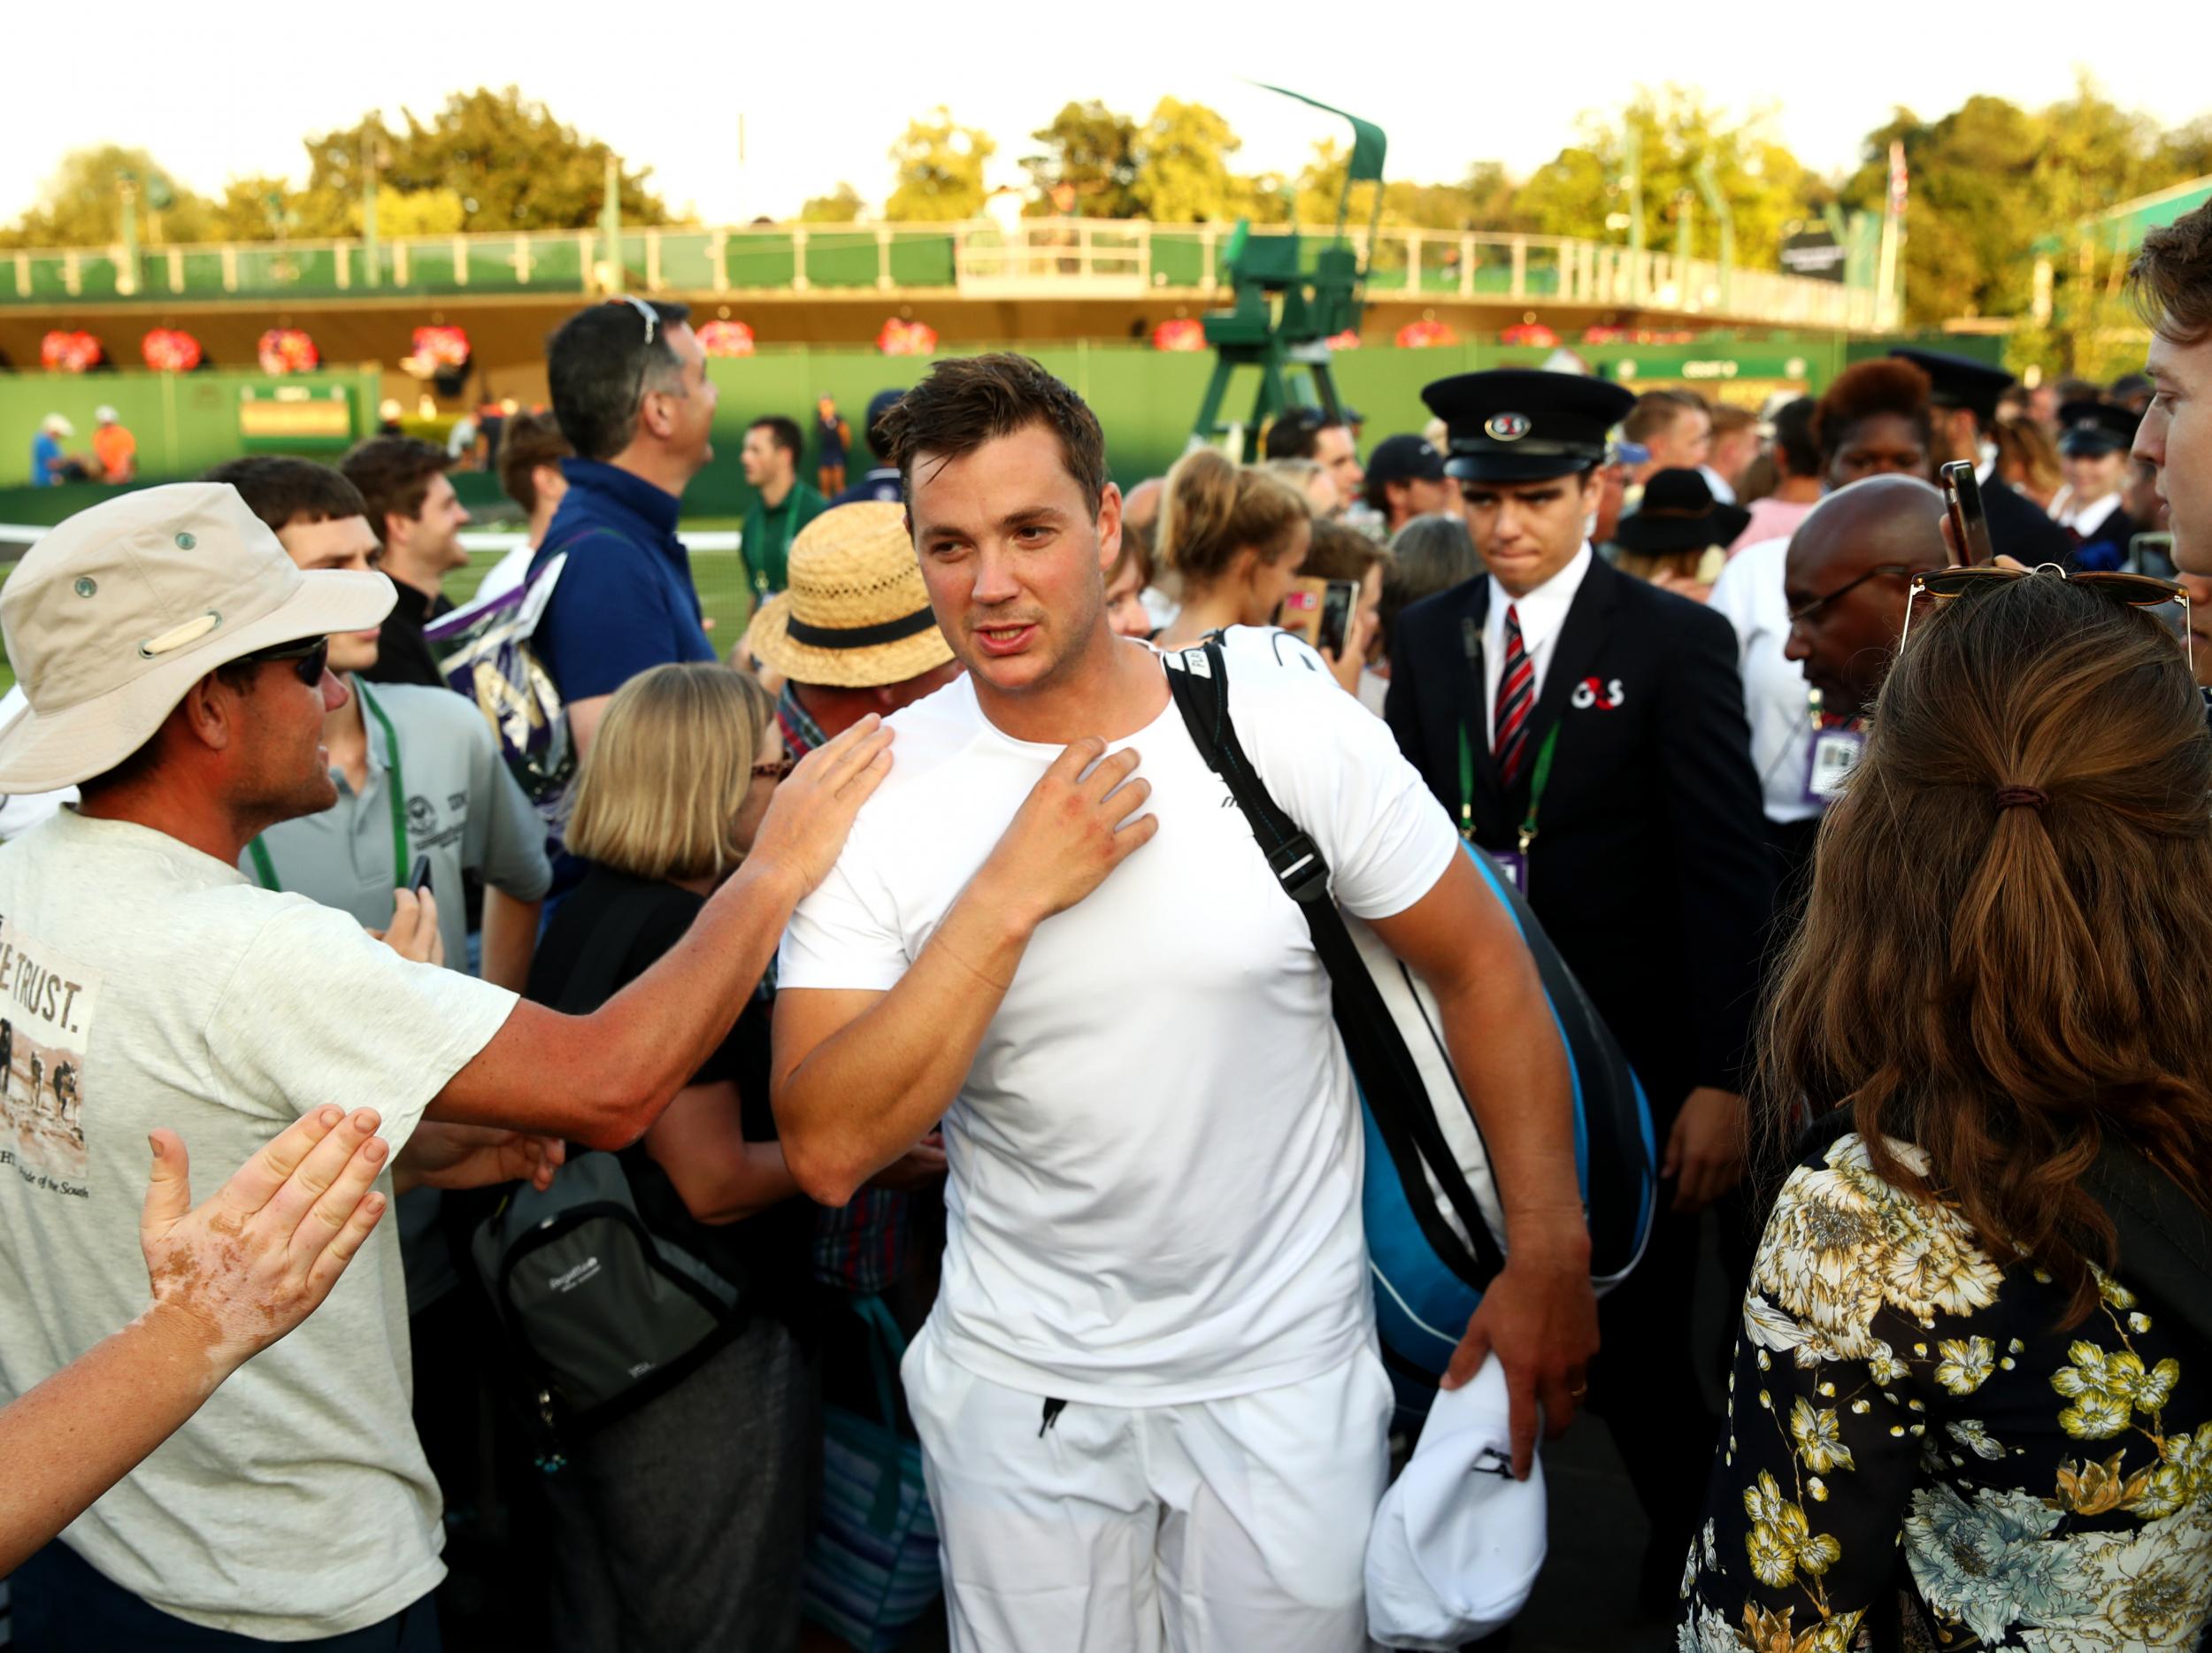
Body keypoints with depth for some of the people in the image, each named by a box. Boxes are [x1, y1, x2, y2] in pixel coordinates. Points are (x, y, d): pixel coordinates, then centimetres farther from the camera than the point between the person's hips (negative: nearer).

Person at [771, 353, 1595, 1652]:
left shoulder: (1289, 725, -14)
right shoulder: (877, 798, -12)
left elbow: (1482, 969, -4)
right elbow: (831, 1152, -18)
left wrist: (1550, 1257, -3)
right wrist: (1006, 898, -26)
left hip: (1287, 1374, -1)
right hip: (1020, 1385, 1)